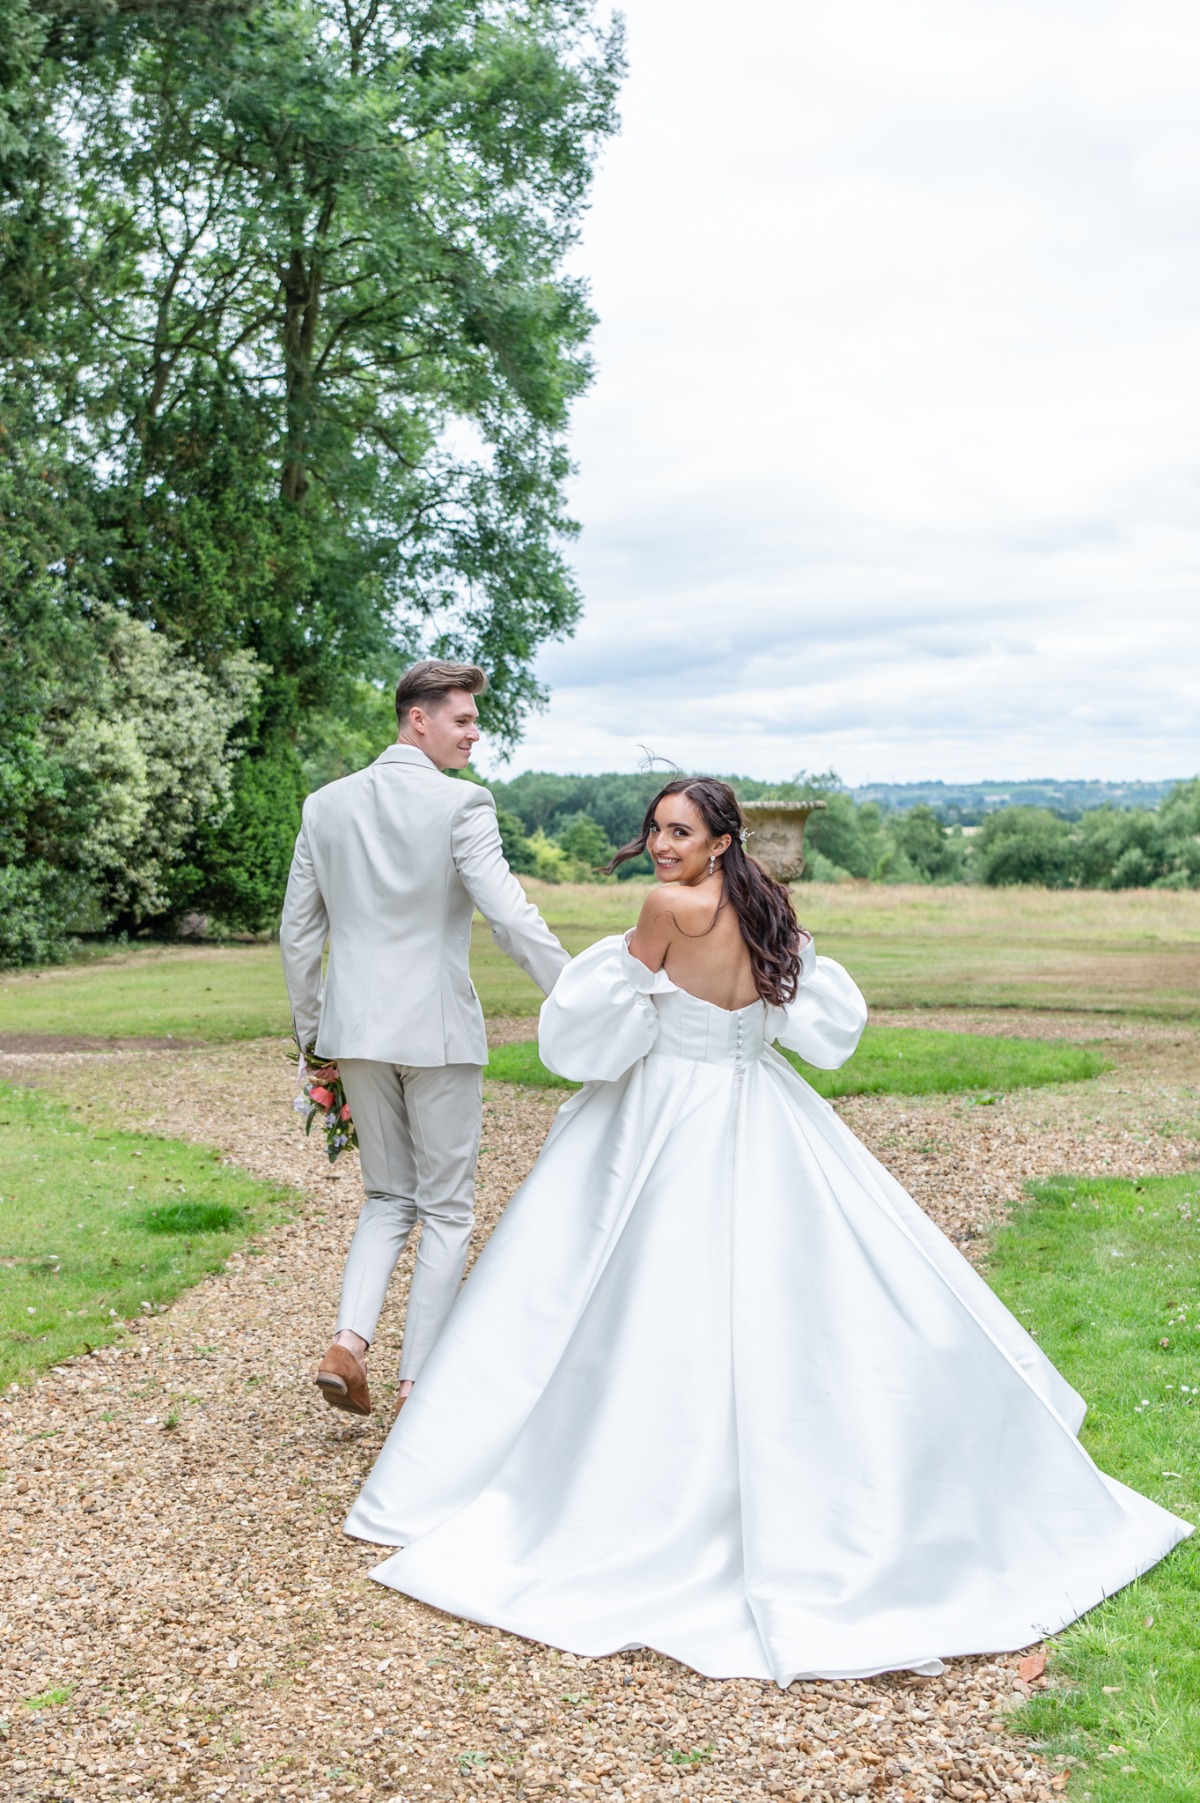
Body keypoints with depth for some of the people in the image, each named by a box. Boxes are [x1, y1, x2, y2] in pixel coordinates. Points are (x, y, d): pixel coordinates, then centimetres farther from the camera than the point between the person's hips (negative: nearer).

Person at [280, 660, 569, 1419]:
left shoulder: (326, 805, 6)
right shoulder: (462, 804, -11)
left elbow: (298, 932, 9)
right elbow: (510, 914, -17)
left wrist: (310, 1032, 19)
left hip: (356, 1028, 5)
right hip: (438, 1029, -5)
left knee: (389, 1197, 19)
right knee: (447, 1207, 9)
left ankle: (349, 1342, 1)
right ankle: (417, 1380, 12)